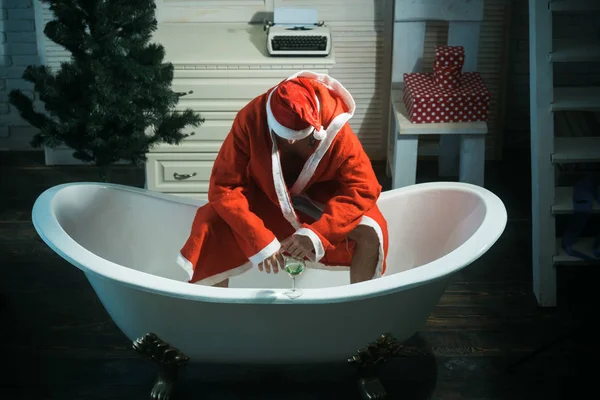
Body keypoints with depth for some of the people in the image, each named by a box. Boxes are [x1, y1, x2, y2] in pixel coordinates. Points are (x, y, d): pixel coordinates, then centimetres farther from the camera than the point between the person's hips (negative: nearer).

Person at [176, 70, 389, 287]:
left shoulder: (333, 125, -28)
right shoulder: (251, 119, -28)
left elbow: (363, 187, -27)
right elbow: (224, 186, -27)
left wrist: (317, 232, -39)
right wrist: (259, 239, -37)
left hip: (318, 197, 0)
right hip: (263, 196, 0)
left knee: (370, 232, -26)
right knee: (212, 227, -27)